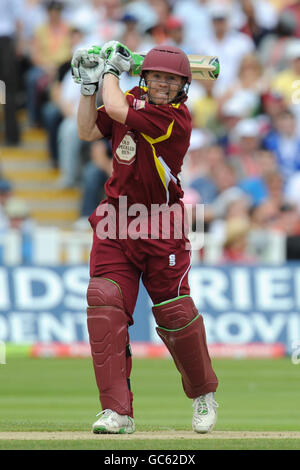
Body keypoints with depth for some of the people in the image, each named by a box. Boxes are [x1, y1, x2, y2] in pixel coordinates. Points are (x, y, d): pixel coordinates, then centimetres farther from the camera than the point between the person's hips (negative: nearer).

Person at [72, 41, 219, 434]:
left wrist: (111, 69, -8)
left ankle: (203, 394, 29)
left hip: (161, 230, -5)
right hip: (115, 225, 5)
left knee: (175, 314, 1)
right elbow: (88, 132, 14)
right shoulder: (134, 99, 6)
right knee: (104, 303, -12)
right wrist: (88, 85, 4)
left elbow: (118, 110, -25)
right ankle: (117, 411, -14)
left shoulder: (176, 118, -17)